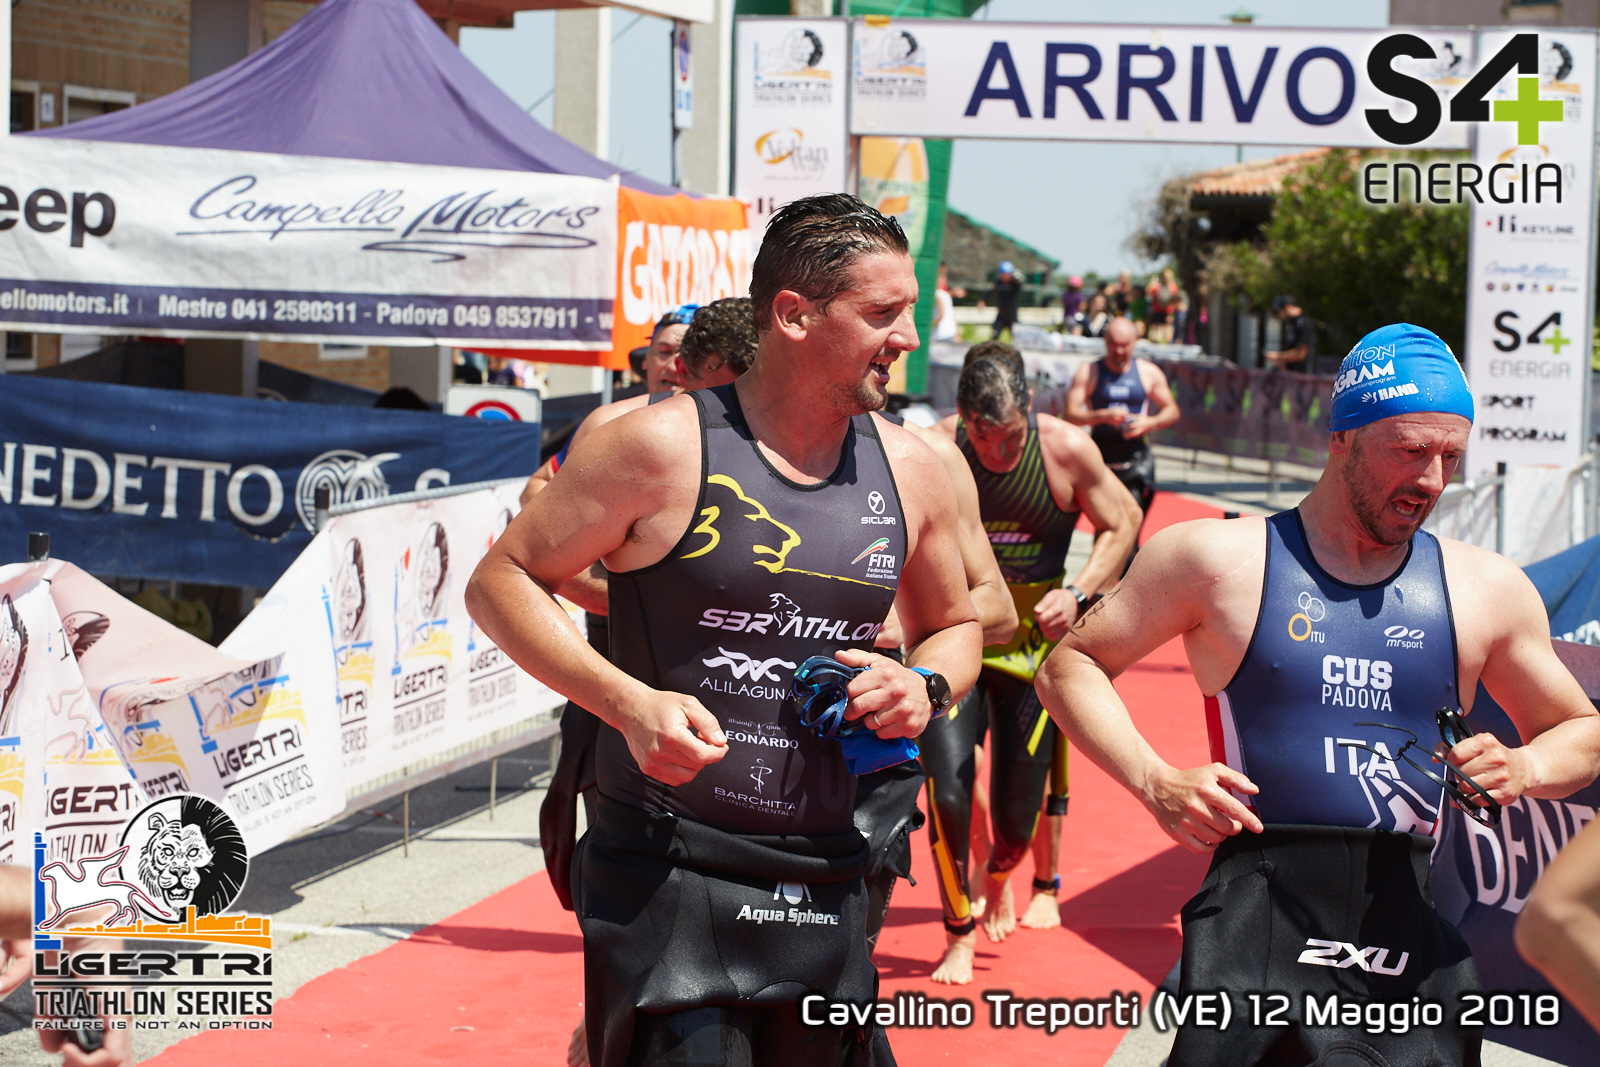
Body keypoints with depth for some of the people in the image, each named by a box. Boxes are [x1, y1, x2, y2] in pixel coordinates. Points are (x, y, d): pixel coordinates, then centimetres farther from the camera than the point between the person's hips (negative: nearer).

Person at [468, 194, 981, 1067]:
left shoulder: (907, 470, 7)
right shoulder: (665, 446, -9)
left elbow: (954, 624, 23)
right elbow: (501, 582, -5)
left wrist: (928, 686, 0)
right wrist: (630, 701, -18)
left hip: (823, 889, 6)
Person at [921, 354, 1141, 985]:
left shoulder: (1067, 450, -14)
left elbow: (1123, 523, 0)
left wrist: (1078, 594, -14)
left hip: (1034, 641, 1)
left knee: (1018, 820, 6)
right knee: (947, 796, -17)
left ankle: (999, 877, 45)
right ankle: (958, 935, 8)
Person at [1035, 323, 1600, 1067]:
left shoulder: (1487, 589, 13)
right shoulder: (1220, 560, 4)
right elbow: (1070, 667, 8)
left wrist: (1523, 769, 1)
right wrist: (1155, 783, -8)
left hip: (1413, 936, 3)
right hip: (1261, 921, -3)